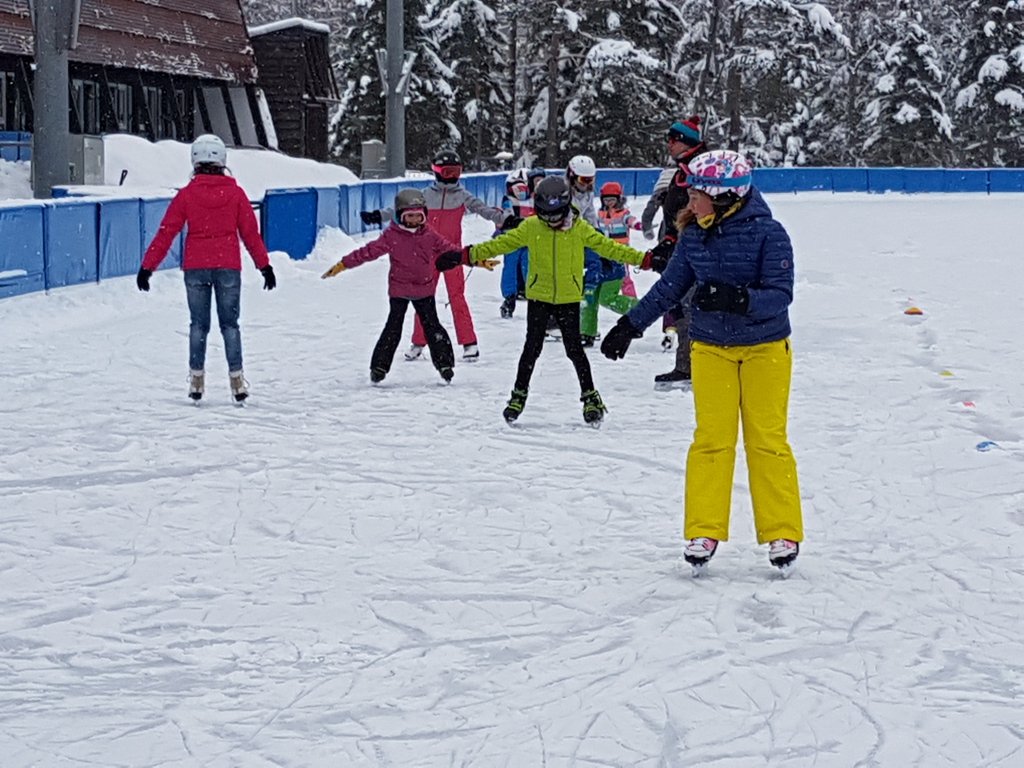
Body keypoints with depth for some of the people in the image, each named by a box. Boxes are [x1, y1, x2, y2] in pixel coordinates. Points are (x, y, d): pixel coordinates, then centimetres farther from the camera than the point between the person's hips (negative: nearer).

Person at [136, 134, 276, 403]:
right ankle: (236, 379, 4)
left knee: (198, 325, 10)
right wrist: (265, 265, 11)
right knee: (229, 324, 9)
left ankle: (197, 379, 9)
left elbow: (166, 233, -2)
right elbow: (251, 233, 2)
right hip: (228, 267, 0)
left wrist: (147, 267, 2)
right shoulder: (235, 193, -2)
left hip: (195, 268, 0)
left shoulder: (186, 194, -3)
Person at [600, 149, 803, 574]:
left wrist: (737, 298, -35)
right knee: (711, 438, 1)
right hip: (711, 348, 3)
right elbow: (669, 288, 11)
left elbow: (780, 295, -19)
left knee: (767, 439, 0)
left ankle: (782, 533, 9)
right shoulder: (693, 237, -1)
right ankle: (704, 531, 7)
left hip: (765, 347, -3)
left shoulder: (768, 233, -15)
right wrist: (629, 326, 12)